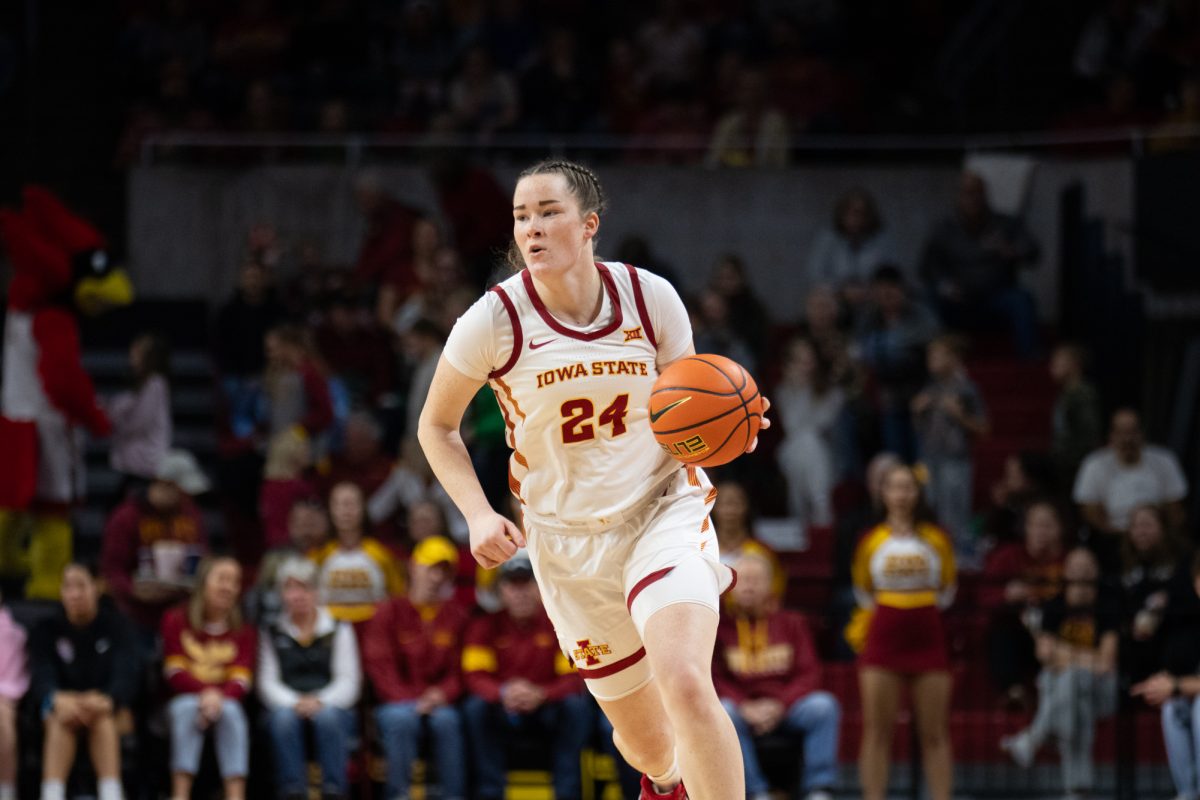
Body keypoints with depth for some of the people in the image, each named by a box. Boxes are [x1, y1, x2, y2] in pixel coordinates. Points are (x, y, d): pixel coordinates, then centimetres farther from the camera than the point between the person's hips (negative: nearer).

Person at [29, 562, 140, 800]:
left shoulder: (115, 624, 0)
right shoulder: (48, 629, 4)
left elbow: (127, 672, -14)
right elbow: (41, 676, -11)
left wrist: (108, 700, -38)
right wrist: (56, 700, -36)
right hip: (64, 702, 1)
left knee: (102, 717, -37)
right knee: (62, 718, -35)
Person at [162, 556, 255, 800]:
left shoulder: (243, 630, 8)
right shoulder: (176, 621, 5)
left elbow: (241, 679, -4)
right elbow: (175, 672, -4)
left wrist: (219, 697, -27)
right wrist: (206, 692, -23)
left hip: (226, 701, 1)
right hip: (184, 700, -1)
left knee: (230, 711, -33)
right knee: (187, 708, -35)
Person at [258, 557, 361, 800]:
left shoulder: (339, 630, 13)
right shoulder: (272, 633, 15)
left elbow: (349, 680, 2)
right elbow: (267, 683, 4)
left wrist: (320, 702, -18)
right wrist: (295, 703, -16)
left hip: (333, 708, -1)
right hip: (287, 705, 1)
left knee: (327, 716, -36)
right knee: (283, 716, -35)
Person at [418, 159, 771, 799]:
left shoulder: (650, 298, -9)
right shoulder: (495, 320, -13)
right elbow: (437, 426, 3)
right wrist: (478, 515, -12)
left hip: (664, 510, -1)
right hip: (567, 544, 1)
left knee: (684, 683, -30)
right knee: (646, 741, 11)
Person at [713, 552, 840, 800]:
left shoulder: (792, 623, 14)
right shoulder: (719, 627, 9)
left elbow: (809, 674, 6)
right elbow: (715, 679, 2)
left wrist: (779, 705, -12)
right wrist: (744, 707, -17)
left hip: (786, 707, 2)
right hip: (741, 707, -2)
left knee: (824, 705, -28)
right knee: (723, 712, -36)